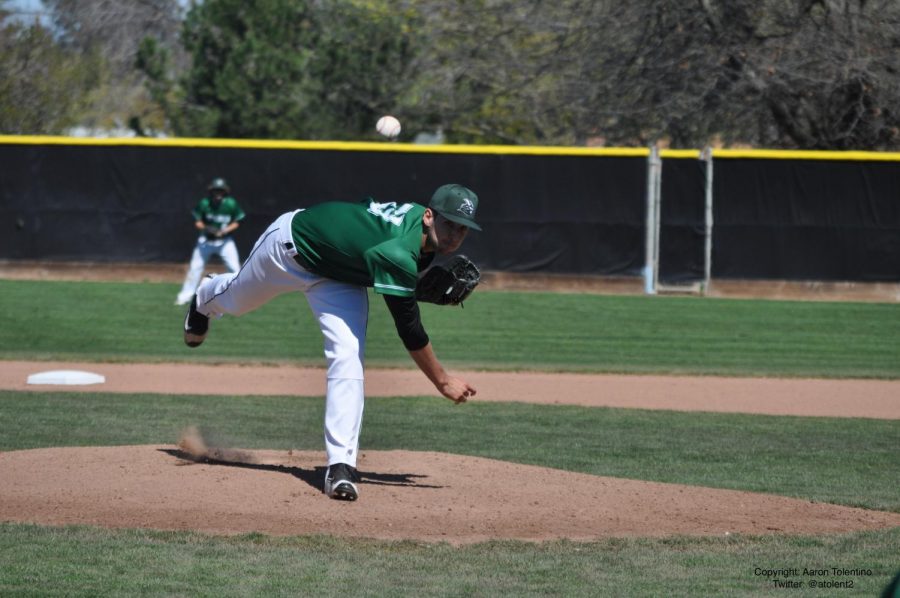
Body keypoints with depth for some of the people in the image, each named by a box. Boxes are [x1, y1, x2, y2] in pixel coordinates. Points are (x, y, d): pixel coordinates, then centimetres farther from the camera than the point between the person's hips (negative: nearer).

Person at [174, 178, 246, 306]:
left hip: (225, 241, 0)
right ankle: (185, 296, 10)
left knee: (235, 268, -6)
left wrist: (223, 231, -20)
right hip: (206, 240, 0)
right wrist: (206, 228, -26)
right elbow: (197, 222, -5)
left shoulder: (231, 204, -15)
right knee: (195, 267, -1)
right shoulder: (204, 203, -15)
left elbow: (236, 223, -4)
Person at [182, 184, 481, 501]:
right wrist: (443, 381, -30)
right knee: (236, 299, 27)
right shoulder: (397, 256, -44)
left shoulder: (418, 218, -22)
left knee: (348, 354, -15)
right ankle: (205, 299, 66)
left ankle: (341, 463, -15)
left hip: (338, 277, 5)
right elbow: (409, 330, -36)